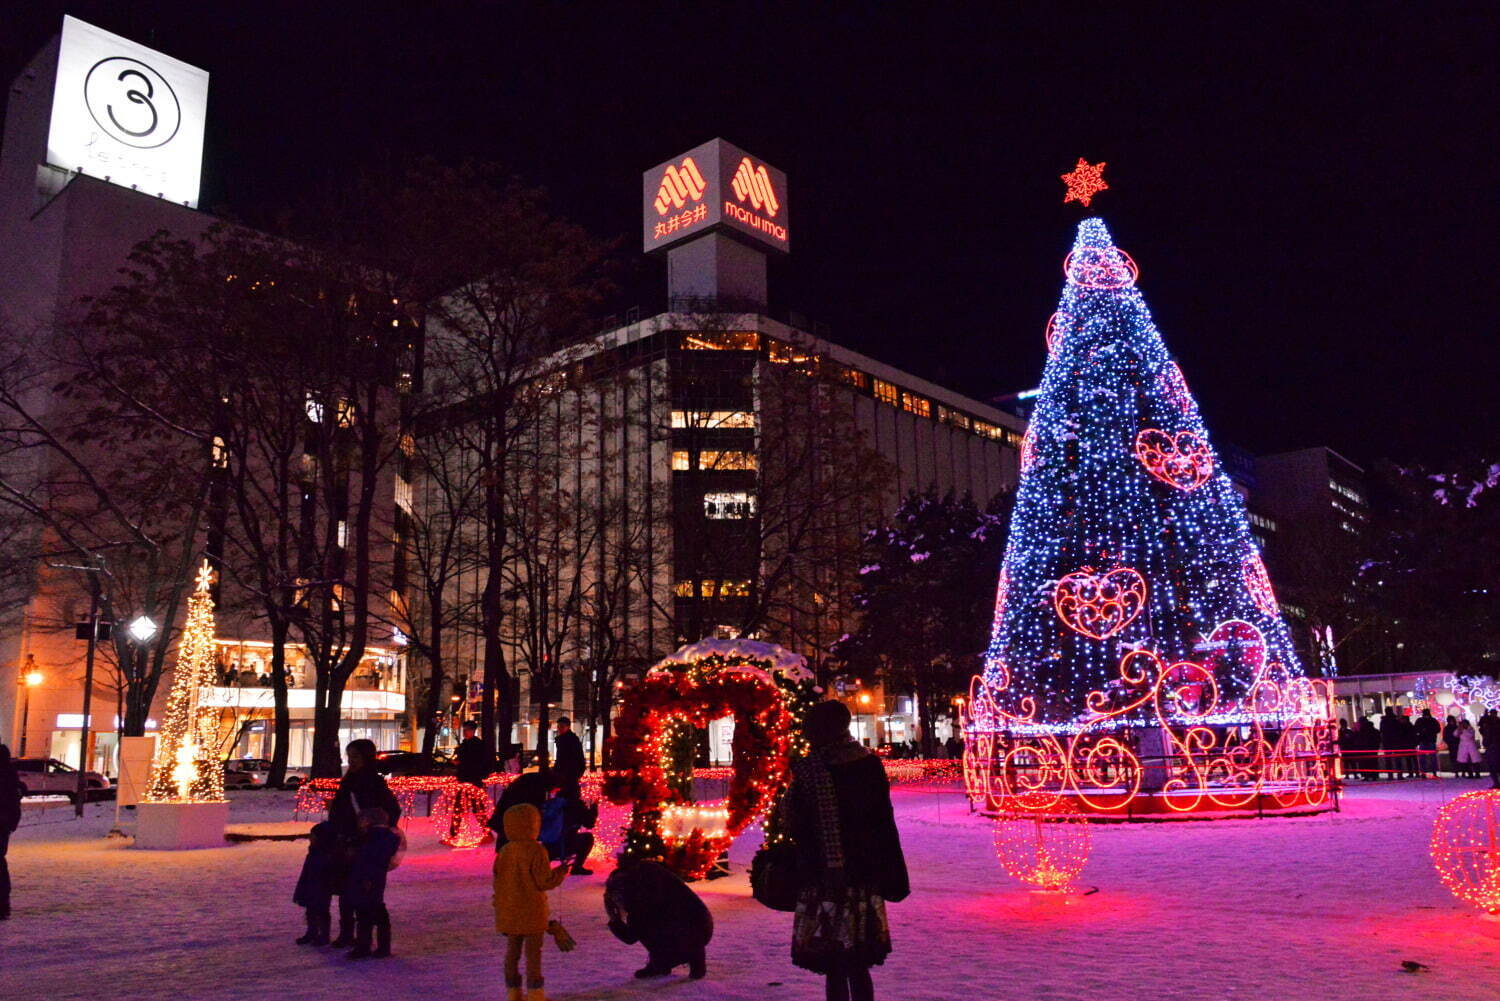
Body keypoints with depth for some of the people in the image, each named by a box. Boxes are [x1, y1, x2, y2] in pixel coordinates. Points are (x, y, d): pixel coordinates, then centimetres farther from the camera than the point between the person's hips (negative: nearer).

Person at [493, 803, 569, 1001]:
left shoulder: (504, 851, 1)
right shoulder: (536, 851, -17)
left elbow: (498, 881, 7)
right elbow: (544, 881, -17)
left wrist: (499, 904, 20)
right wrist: (561, 873, 2)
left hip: (508, 911, 6)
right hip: (531, 910, -5)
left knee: (512, 950, 14)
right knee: (533, 952, 4)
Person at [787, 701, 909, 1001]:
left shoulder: (808, 771, -11)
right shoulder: (870, 764, 2)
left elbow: (799, 830, -9)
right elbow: (886, 825, 5)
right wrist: (894, 877, 11)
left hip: (825, 880, -5)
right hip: (865, 877, 5)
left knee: (835, 969, 3)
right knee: (858, 966, 16)